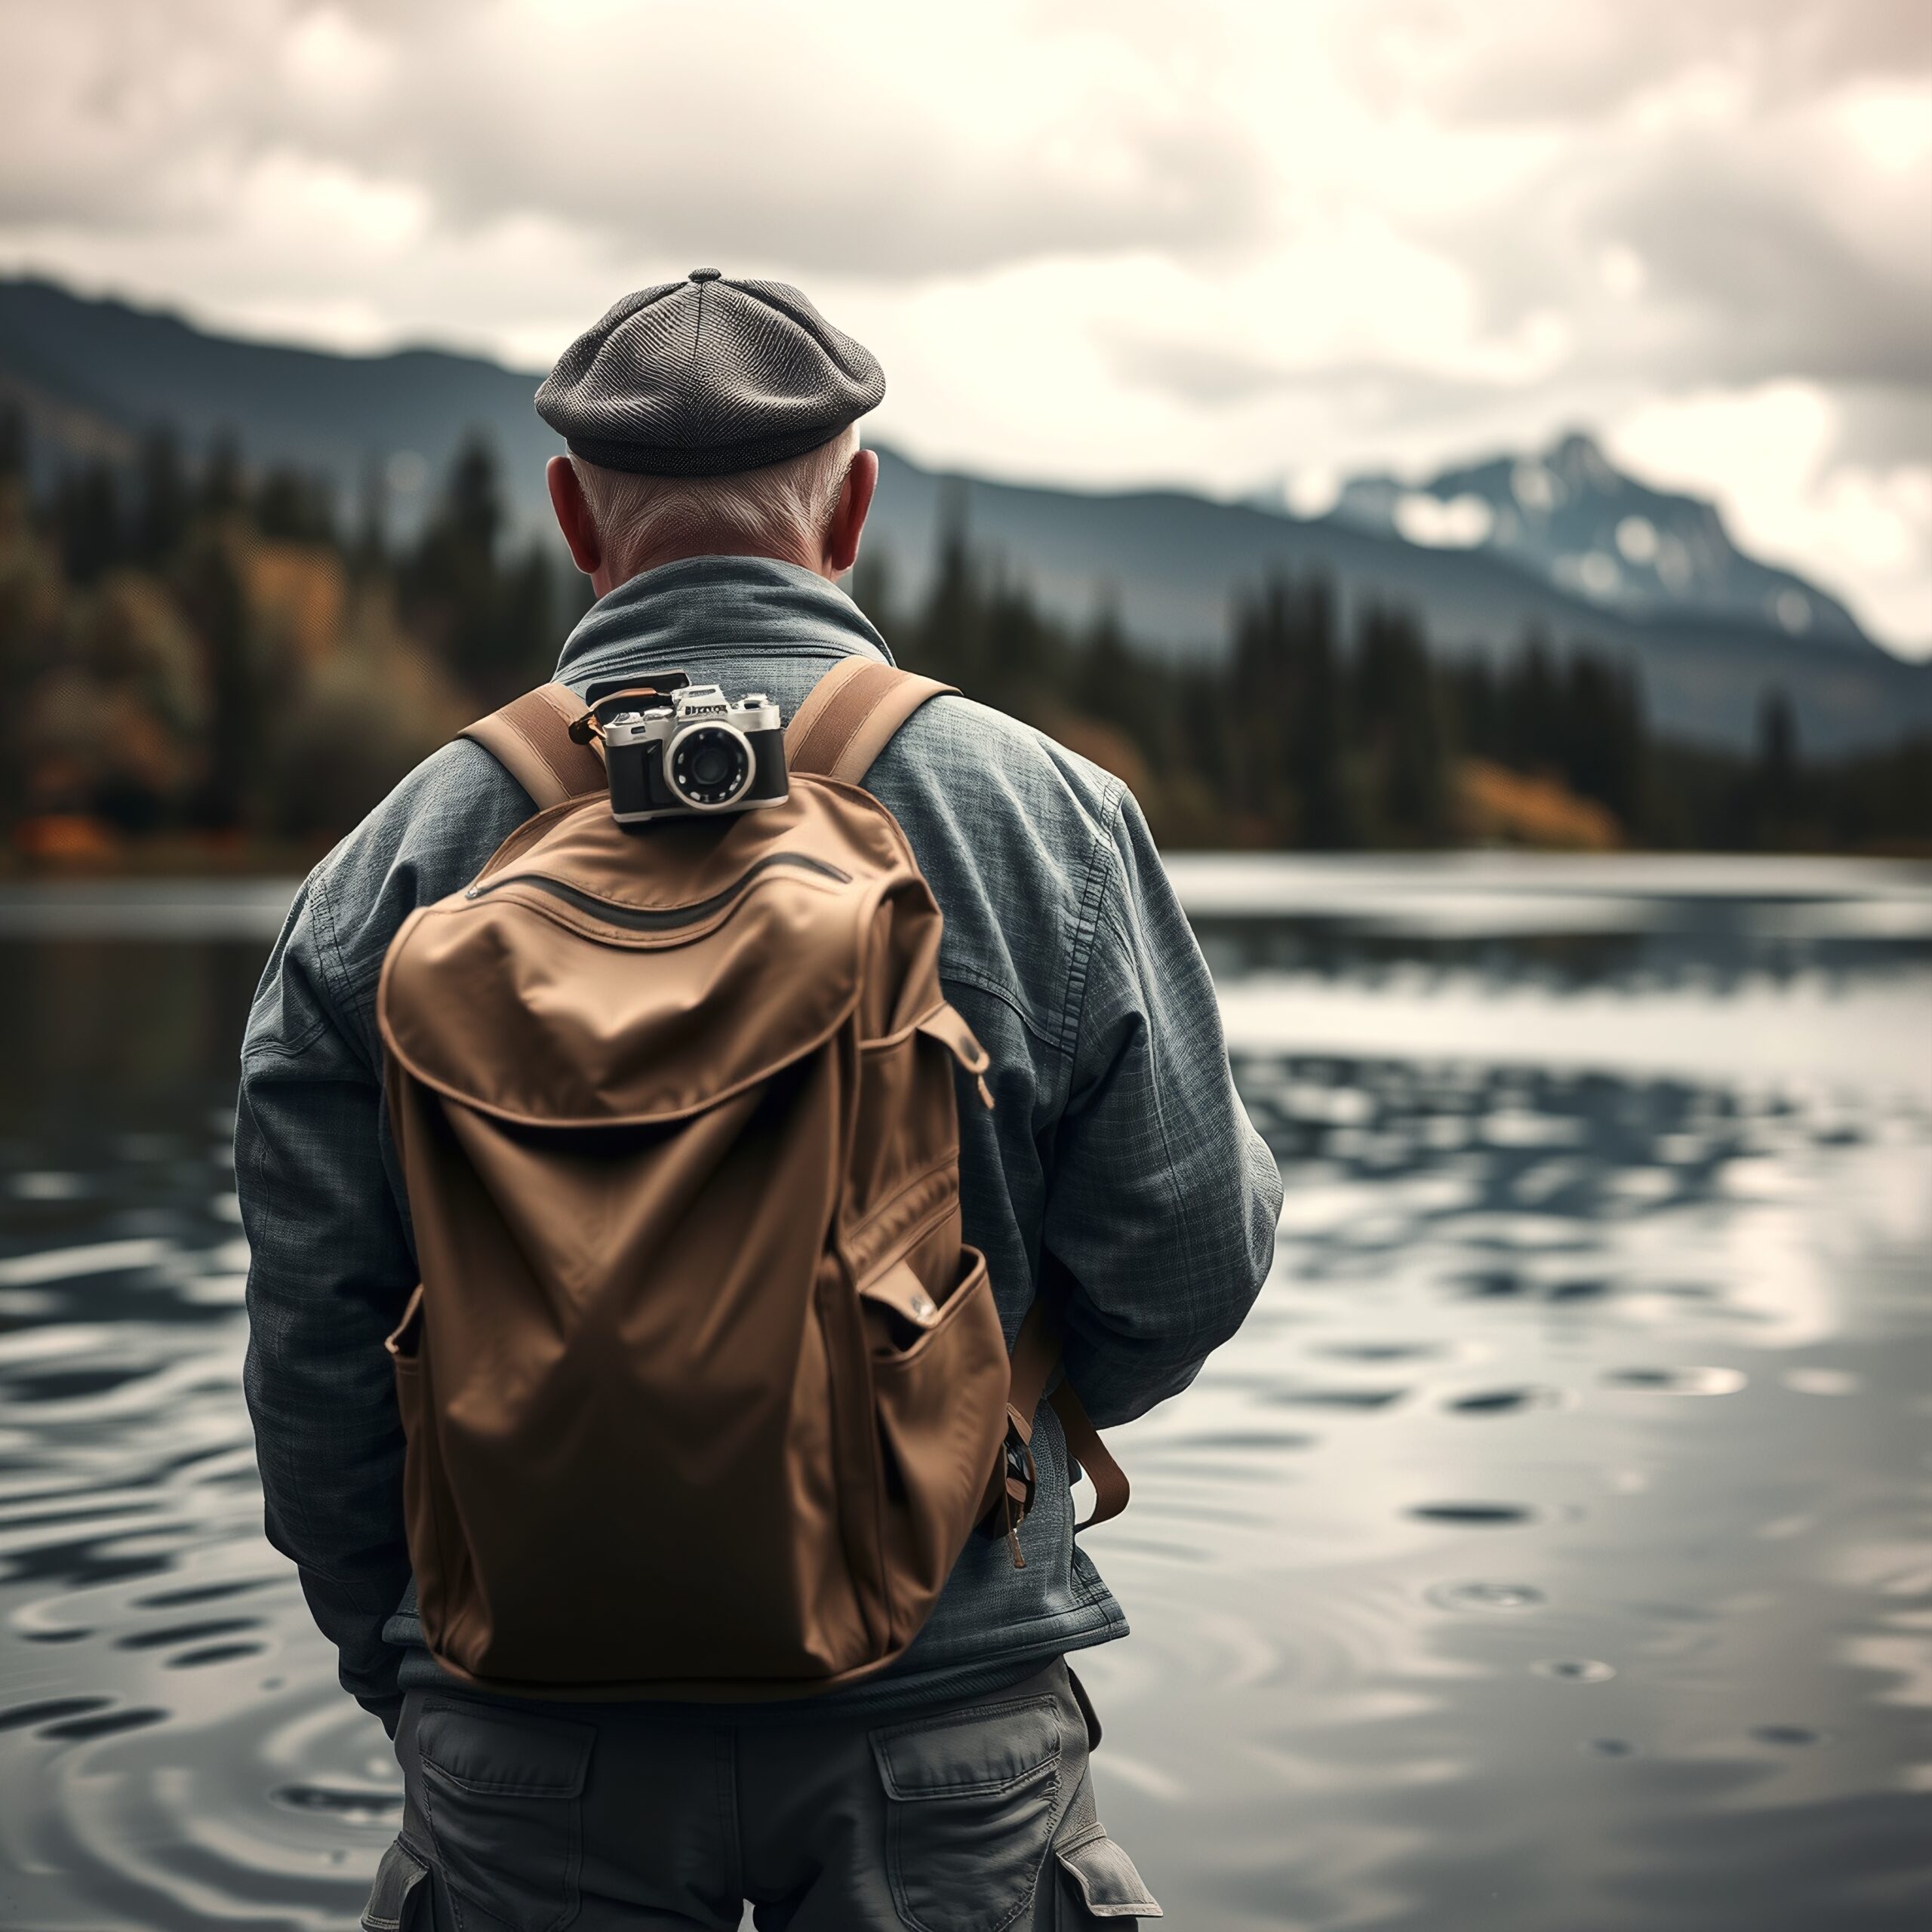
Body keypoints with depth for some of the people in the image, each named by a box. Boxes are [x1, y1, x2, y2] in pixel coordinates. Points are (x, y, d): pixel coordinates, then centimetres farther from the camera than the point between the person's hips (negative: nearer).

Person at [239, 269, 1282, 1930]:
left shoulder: (409, 853, -4)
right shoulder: (1048, 816, -6)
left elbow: (314, 1329, -1)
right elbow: (1186, 1260, -4)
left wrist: (399, 1657, 14)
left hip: (532, 1758, 1)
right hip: (940, 1728, -1)